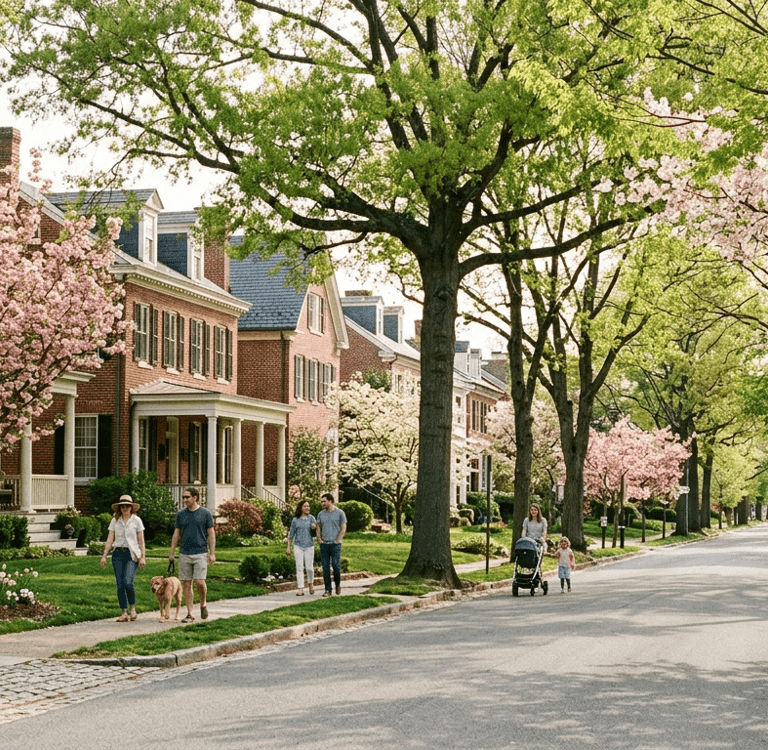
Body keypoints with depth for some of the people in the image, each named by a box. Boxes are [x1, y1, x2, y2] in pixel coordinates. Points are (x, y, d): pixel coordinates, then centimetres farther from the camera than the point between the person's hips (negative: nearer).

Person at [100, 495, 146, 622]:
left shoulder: (136, 520, 4)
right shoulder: (115, 521, 9)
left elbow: (141, 541, 4)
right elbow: (110, 539, 10)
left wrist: (143, 557, -2)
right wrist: (104, 556, 4)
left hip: (132, 555, -3)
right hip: (118, 554, 3)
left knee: (128, 583, -18)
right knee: (120, 585, -2)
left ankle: (133, 608, 3)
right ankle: (124, 613, 5)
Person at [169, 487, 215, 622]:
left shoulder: (205, 513, 1)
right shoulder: (181, 514, 9)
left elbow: (211, 534, 3)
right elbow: (176, 533, 14)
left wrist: (212, 553, -3)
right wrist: (171, 553, 10)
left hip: (201, 553, -3)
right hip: (184, 554, 3)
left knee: (199, 582, -13)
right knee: (186, 584, 2)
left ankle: (203, 604, 15)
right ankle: (190, 614, 7)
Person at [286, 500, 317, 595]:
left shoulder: (311, 518, 5)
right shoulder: (295, 520, 6)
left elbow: (315, 525, -8)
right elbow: (291, 534, 11)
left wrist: (314, 527, -32)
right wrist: (288, 547, 10)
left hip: (309, 545, 0)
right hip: (298, 545, 0)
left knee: (309, 567, 1)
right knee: (299, 567, -5)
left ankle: (311, 583, 29)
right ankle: (300, 589, -5)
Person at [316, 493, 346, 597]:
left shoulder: (339, 513, 1)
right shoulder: (321, 514, 12)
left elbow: (343, 529, 0)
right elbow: (318, 528, 18)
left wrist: (337, 540, -7)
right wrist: (319, 539, 3)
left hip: (335, 544, -3)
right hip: (324, 544, 3)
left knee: (336, 565, -10)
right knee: (325, 568, -1)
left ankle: (338, 584, 16)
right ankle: (328, 590, 4)